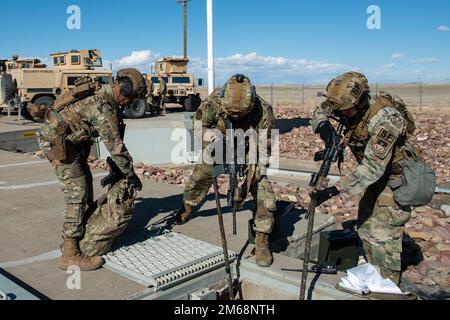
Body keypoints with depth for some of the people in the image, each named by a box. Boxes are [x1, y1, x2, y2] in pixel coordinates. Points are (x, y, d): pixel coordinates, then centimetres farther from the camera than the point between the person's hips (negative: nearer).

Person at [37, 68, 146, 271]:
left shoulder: (104, 93, 6)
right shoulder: (103, 107, -25)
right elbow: (115, 146, -21)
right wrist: (131, 175, -10)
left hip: (68, 139, 10)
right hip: (56, 142, -10)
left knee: (85, 181, 17)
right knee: (77, 193, -10)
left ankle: (82, 232, 32)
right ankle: (70, 254, -5)